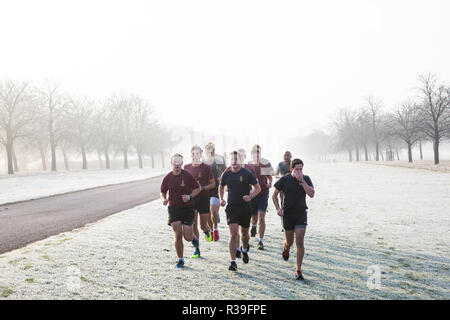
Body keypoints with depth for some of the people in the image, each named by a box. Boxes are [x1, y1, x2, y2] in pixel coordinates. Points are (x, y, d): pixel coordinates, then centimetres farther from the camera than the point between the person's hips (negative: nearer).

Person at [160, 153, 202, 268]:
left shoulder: (188, 176, -6)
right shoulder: (167, 178, 0)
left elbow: (198, 188, 3)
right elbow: (162, 192, 12)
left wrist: (190, 196, -13)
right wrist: (164, 199, -10)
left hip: (187, 208, -1)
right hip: (173, 208, 1)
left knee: (187, 237, -4)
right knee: (178, 235, -6)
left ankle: (194, 237, 34)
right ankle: (180, 260, 9)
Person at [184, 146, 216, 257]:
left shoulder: (206, 168, -4)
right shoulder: (187, 167, 6)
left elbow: (213, 184, -2)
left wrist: (202, 187, -17)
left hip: (204, 199, -2)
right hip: (191, 199, 2)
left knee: (203, 226, 3)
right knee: (193, 225, -3)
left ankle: (207, 231, 42)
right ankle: (197, 250, 8)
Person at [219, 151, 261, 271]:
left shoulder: (247, 174, -5)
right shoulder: (226, 174, 3)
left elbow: (258, 188, 0)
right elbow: (221, 187, 20)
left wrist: (250, 196, -18)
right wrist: (221, 199, 4)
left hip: (245, 208, 0)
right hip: (231, 208, 0)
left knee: (244, 233, 16)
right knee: (233, 234, -12)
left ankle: (244, 250, 48)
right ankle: (233, 262, -11)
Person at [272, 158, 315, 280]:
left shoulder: (306, 179, -3)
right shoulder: (284, 179, -4)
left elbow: (311, 194, -17)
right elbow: (274, 195, 6)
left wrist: (302, 181, -23)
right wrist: (278, 209, -7)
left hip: (301, 214, 0)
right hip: (287, 214, 0)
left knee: (300, 242, -8)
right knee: (289, 241, 13)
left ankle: (299, 271, -1)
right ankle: (286, 249, 52)